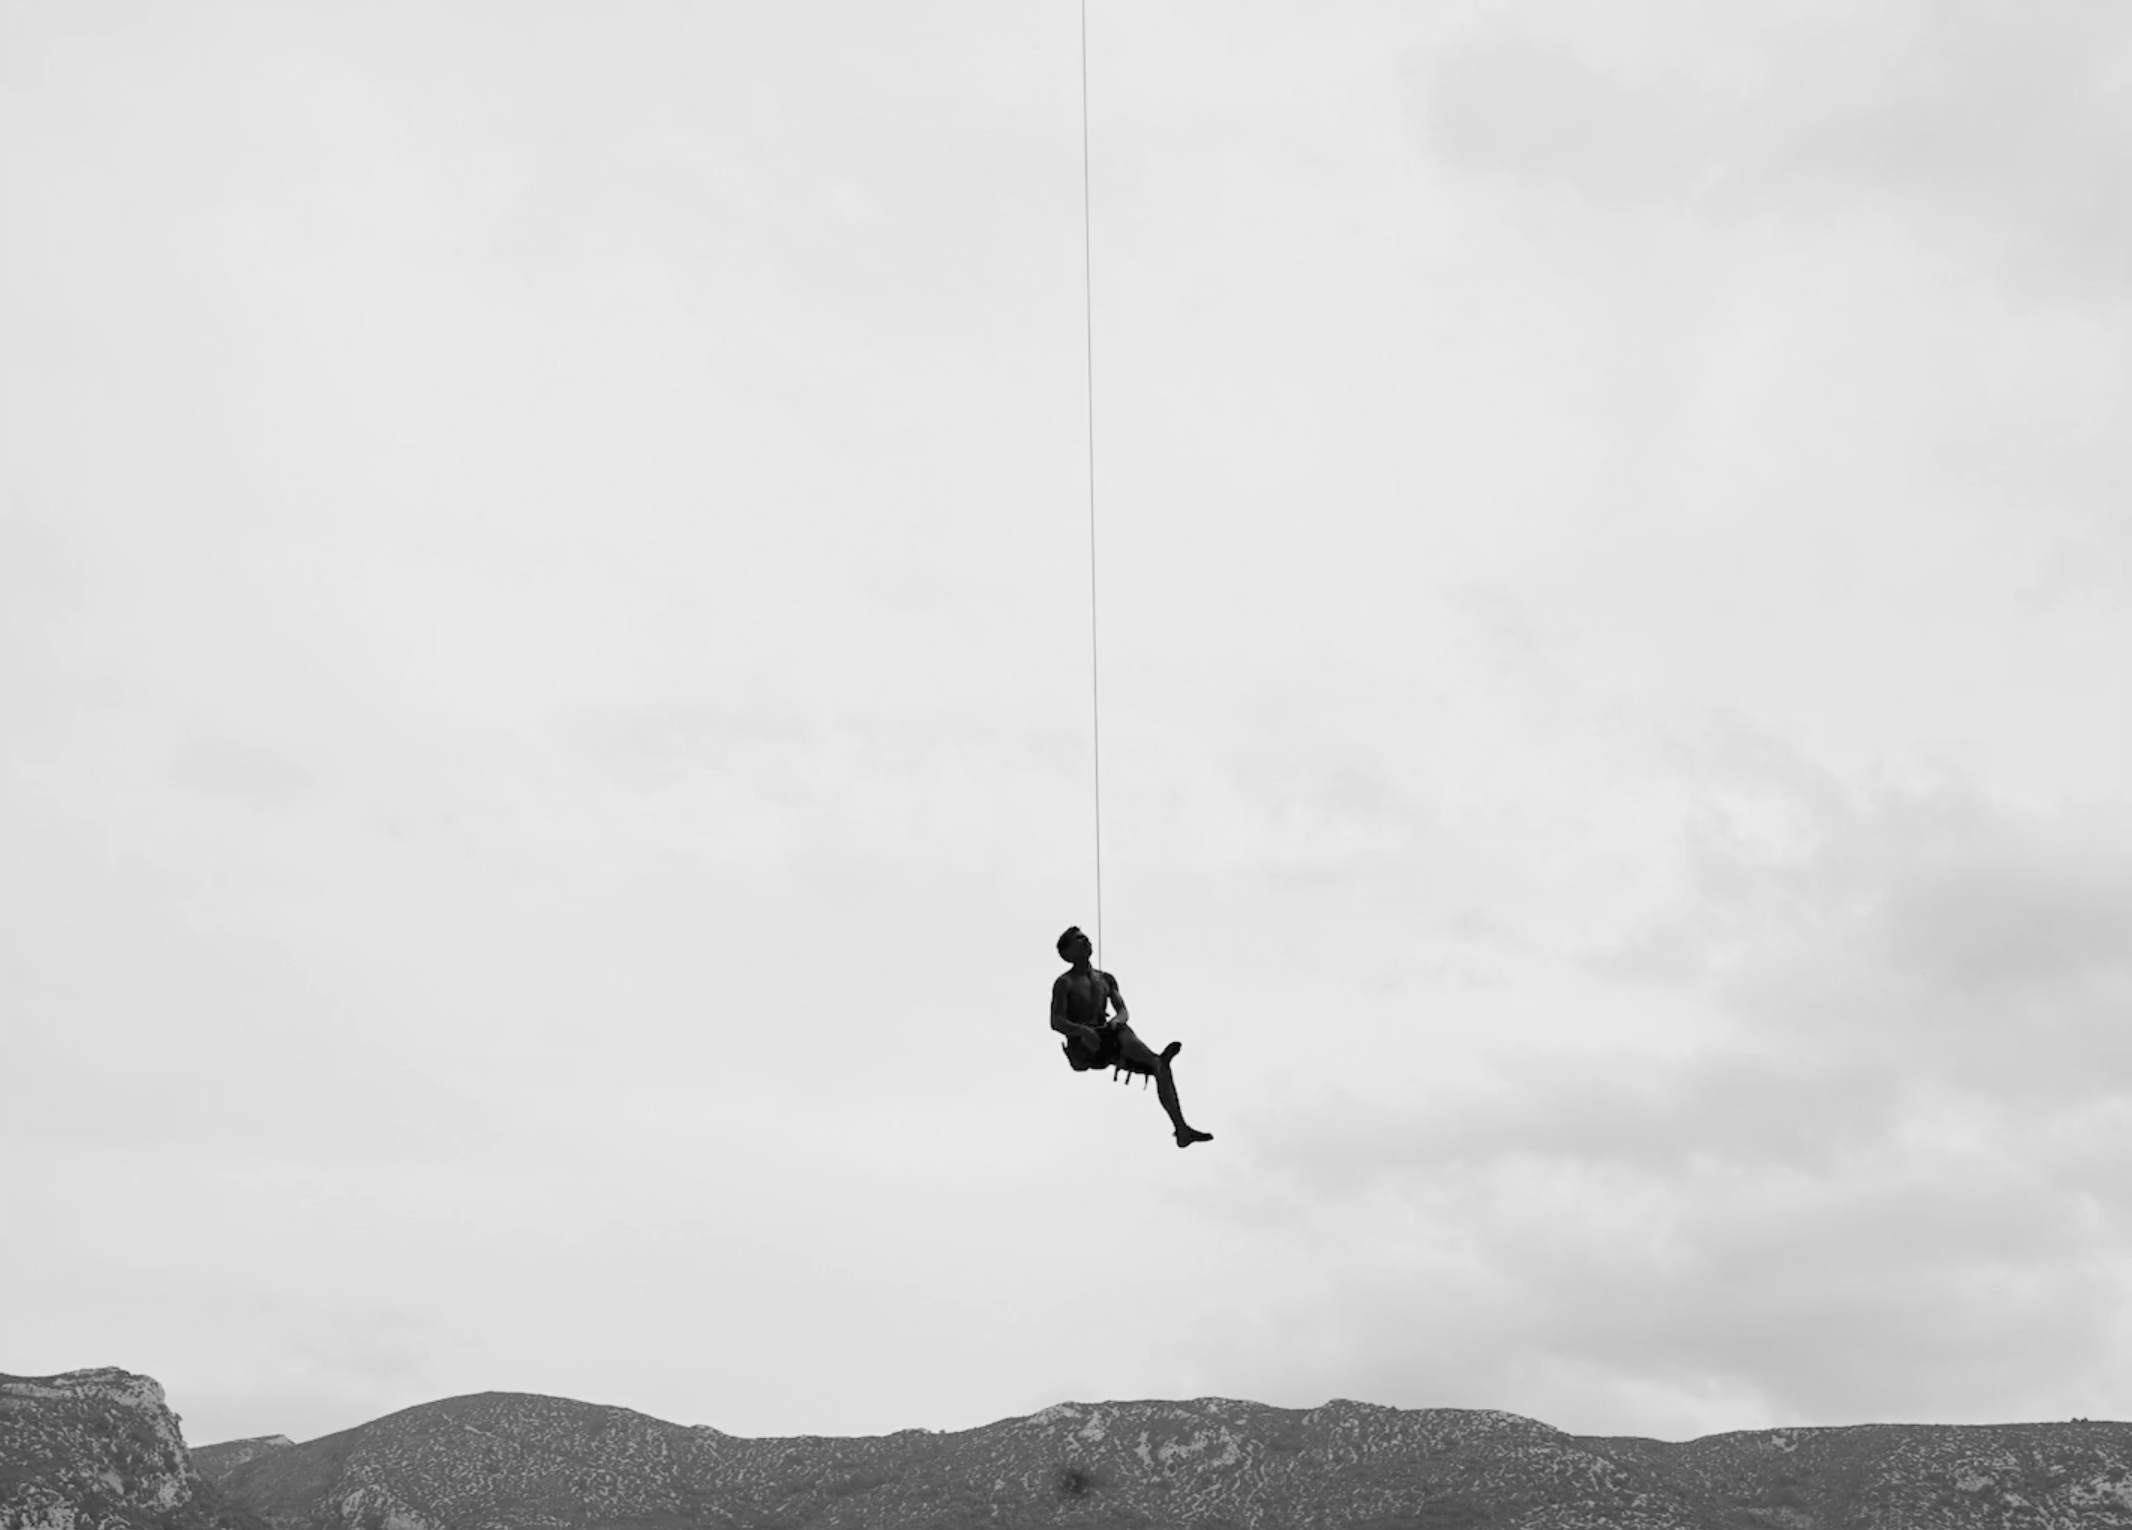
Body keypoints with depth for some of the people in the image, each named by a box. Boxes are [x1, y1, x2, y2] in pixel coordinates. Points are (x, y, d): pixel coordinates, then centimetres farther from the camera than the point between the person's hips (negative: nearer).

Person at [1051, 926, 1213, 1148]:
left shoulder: (1106, 979, 18)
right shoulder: (1065, 983, 1)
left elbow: (1125, 1012, 8)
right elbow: (1056, 1022, -11)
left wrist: (1116, 1020, -17)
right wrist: (1083, 1030, -30)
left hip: (1107, 1047, 5)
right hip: (1082, 1049, -5)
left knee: (1161, 1069, -14)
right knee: (1122, 1032, -36)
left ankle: (1181, 1130, -18)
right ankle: (1158, 1059, -60)